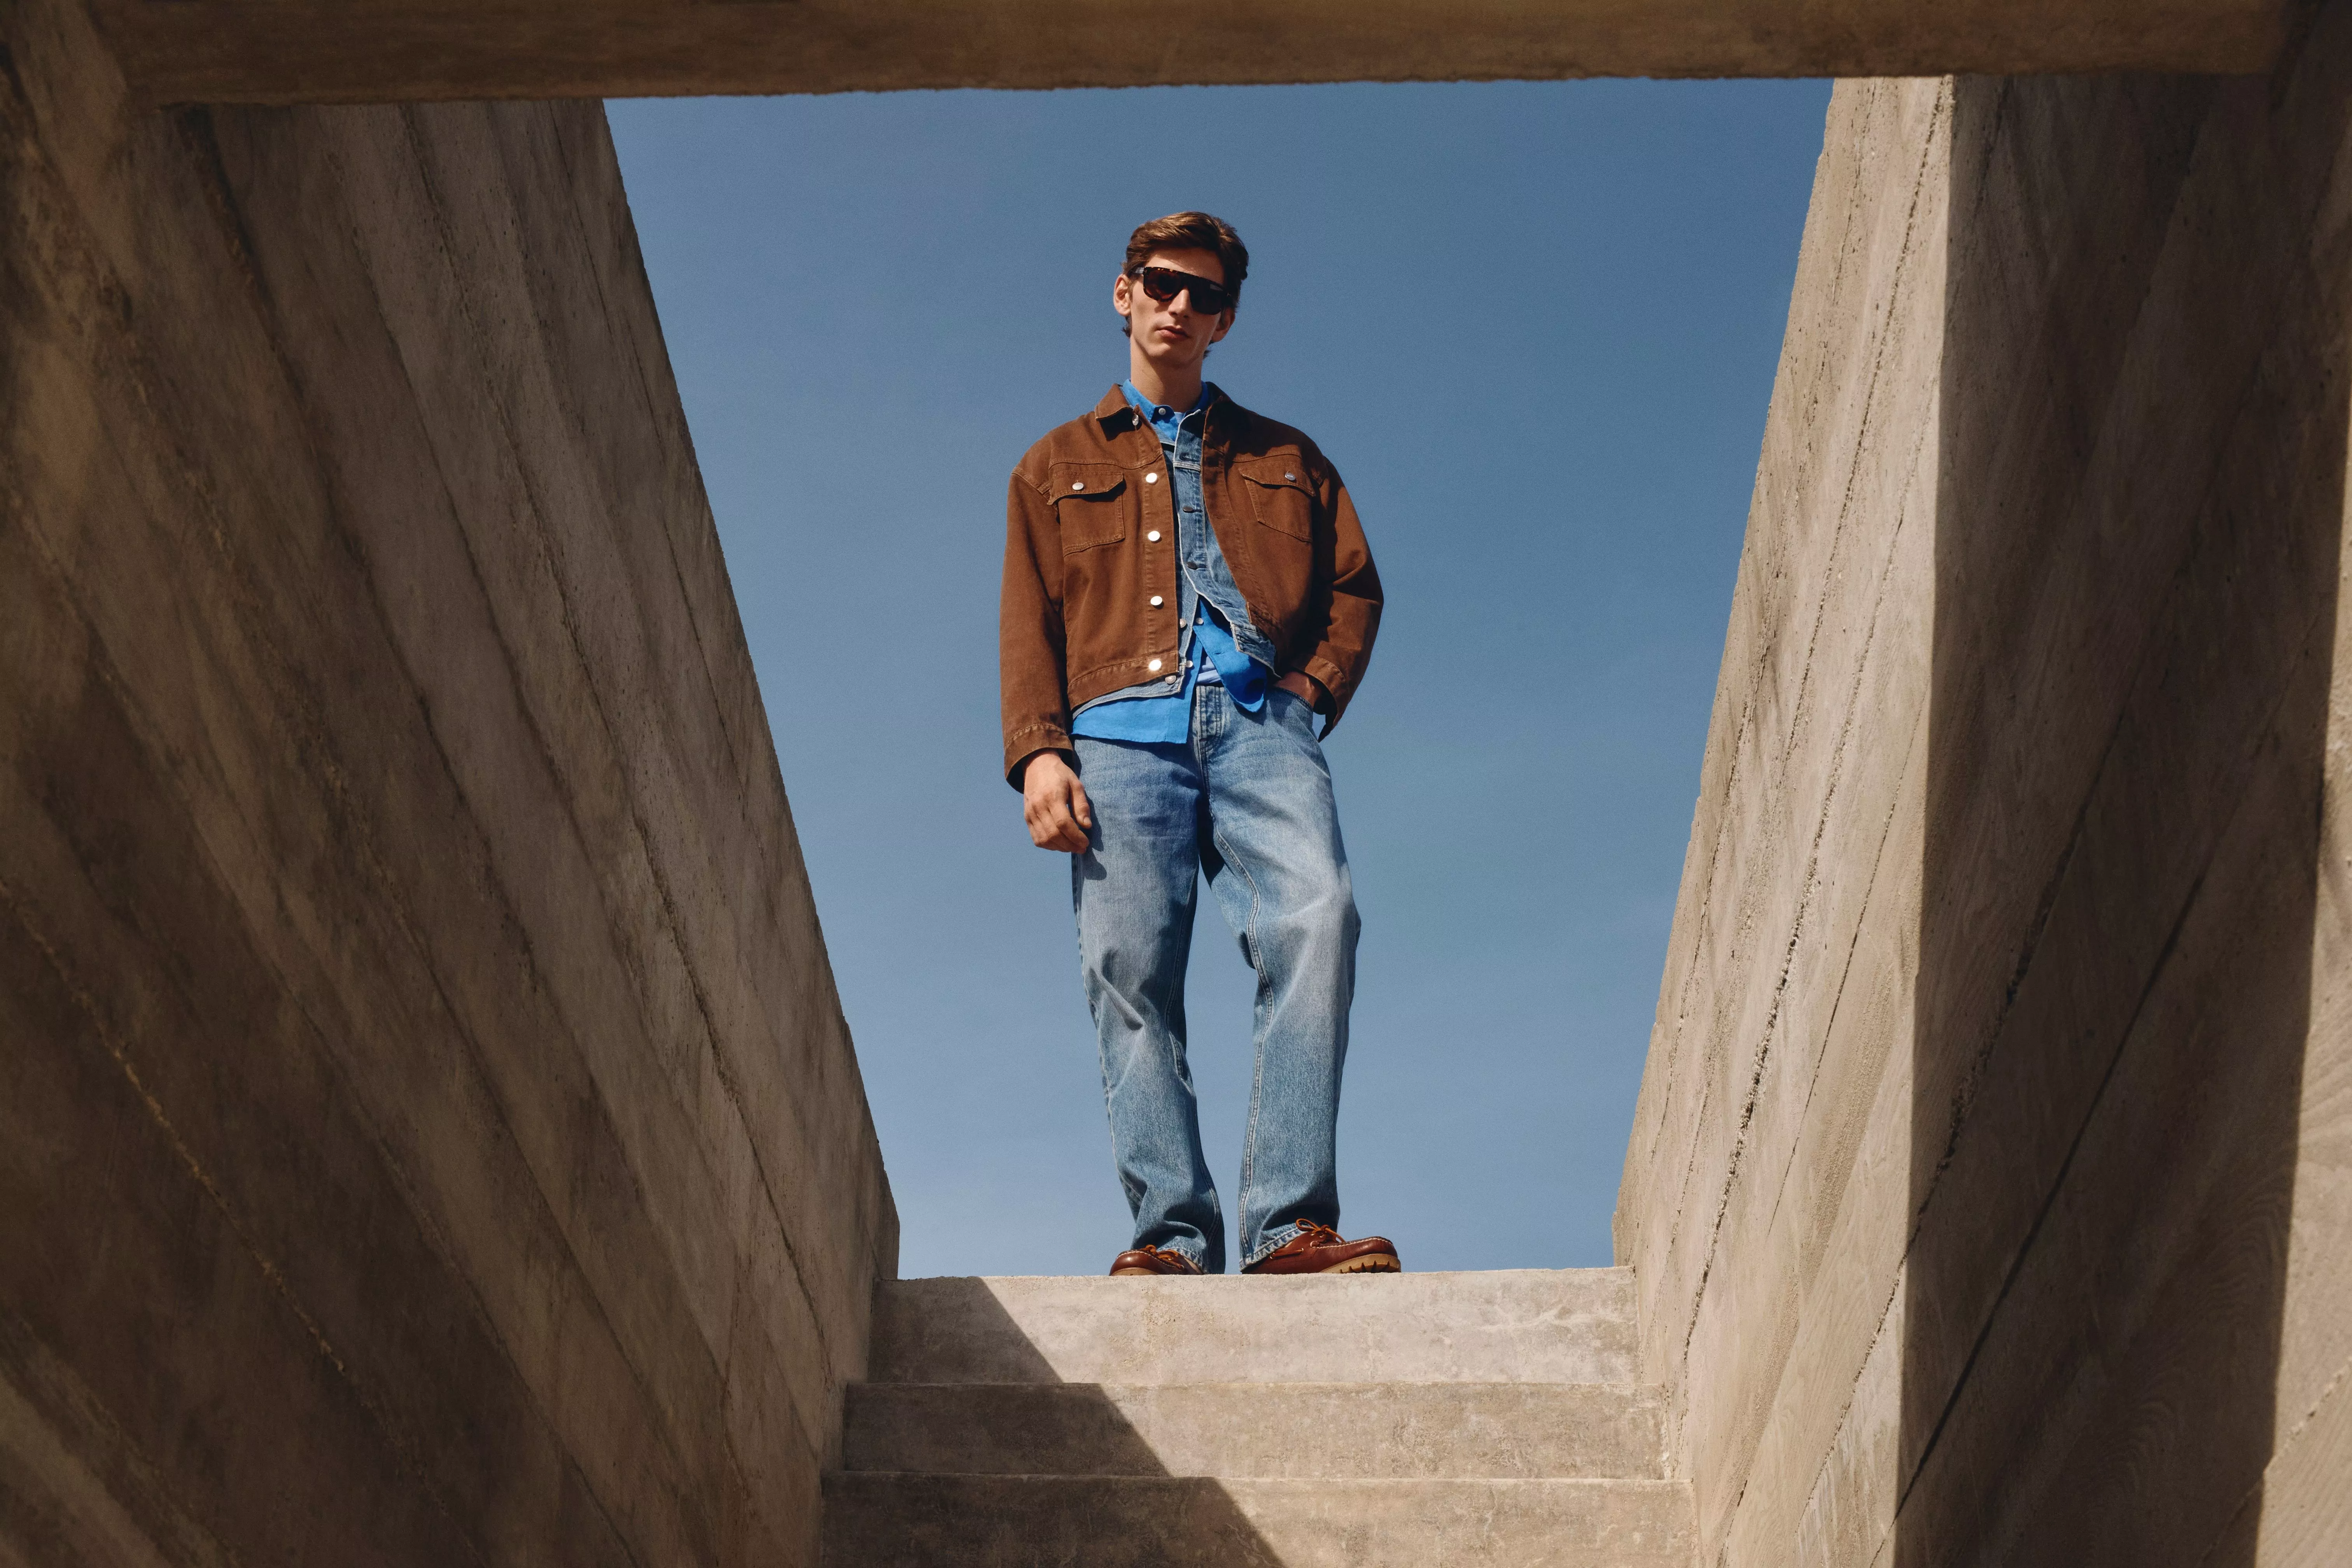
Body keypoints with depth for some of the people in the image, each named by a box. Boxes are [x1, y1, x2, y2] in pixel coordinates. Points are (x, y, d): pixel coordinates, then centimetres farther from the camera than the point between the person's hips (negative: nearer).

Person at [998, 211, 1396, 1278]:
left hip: (1261, 721, 0)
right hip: (1121, 728, 1)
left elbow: (1356, 586, 24)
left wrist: (1317, 684, 4)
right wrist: (1039, 750, -1)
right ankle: (1172, 1233, -20)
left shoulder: (1283, 458, 30)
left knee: (1316, 918, -26)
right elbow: (1029, 626, 15)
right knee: (1128, 969, -17)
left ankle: (1287, 1225, -31)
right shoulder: (1058, 467, 26)